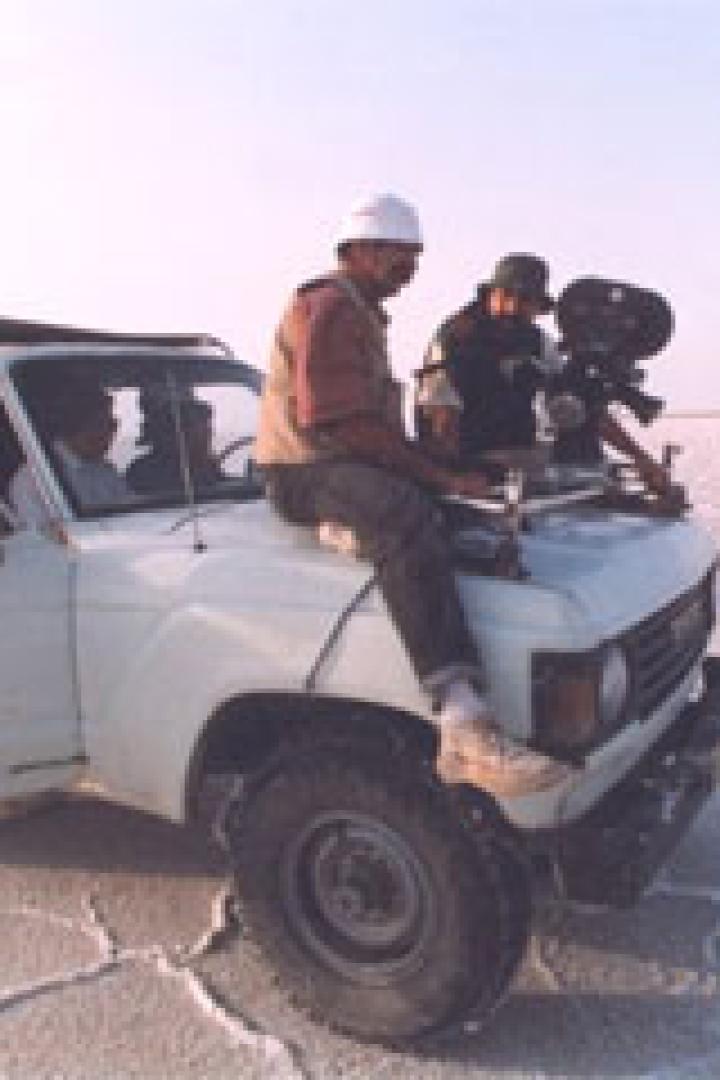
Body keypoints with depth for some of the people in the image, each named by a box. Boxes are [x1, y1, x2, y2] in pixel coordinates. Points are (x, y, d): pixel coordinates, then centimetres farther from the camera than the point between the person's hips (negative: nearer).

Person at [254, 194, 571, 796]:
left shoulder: (363, 314, 27)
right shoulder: (327, 307, -8)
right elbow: (342, 421, -21)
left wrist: (441, 472, 16)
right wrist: (438, 475, -20)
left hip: (349, 465, 11)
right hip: (306, 472, -11)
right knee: (410, 515, -39)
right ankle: (467, 729, -51)